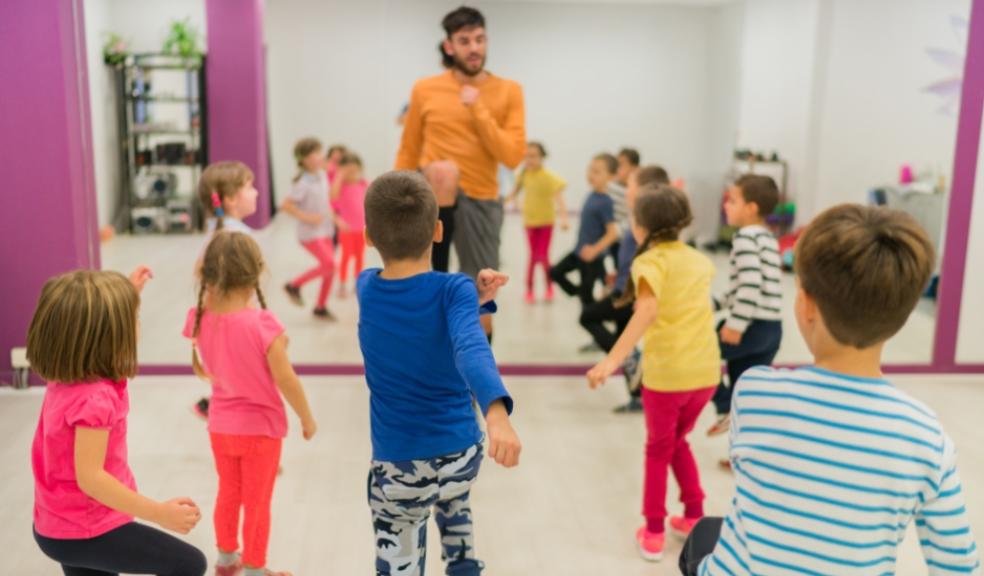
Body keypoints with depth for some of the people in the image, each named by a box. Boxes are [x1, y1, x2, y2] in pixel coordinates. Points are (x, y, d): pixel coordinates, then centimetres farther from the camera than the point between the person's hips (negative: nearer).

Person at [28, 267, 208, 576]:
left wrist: (127, 294, 21)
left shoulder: (68, 379, 0)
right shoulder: (96, 398, -29)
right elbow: (89, 477, -31)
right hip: (87, 533, -9)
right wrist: (159, 513, -33)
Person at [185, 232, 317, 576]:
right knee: (258, 502, 12)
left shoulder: (200, 319, -12)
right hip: (260, 427, -5)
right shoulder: (261, 323, -27)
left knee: (228, 494, 25)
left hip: (221, 427, 5)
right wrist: (307, 418, -5)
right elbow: (286, 380, -21)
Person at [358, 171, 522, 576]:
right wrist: (497, 412, -48)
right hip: (462, 455, 1)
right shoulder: (453, 290, -15)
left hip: (399, 468, 0)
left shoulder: (365, 288, -4)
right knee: (452, 499, 36)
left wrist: (475, 295, -7)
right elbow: (470, 347, -34)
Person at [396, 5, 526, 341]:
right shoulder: (425, 90, 1)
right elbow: (407, 155, 8)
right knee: (444, 172, -39)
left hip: (481, 202, 1)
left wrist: (478, 111, -17)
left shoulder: (508, 91, 0)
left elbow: (513, 156, -10)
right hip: (435, 195, -1)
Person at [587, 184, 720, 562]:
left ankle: (654, 533, 19)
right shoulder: (697, 259, 10)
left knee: (658, 449, 14)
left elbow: (647, 310, -28)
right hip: (706, 370, 5)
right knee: (677, 441, 27)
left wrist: (612, 360, -36)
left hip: (666, 372, -5)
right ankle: (694, 516, 29)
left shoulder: (651, 261, -10)